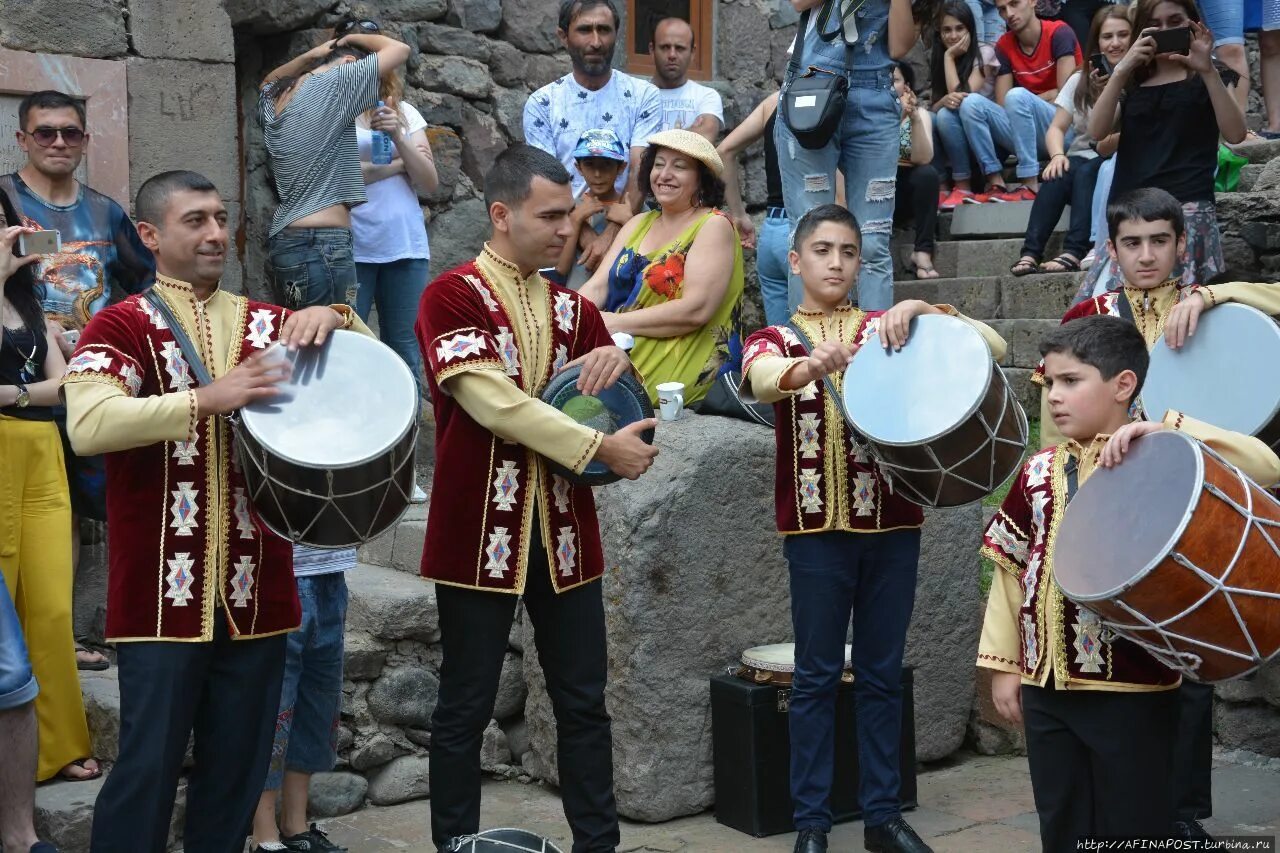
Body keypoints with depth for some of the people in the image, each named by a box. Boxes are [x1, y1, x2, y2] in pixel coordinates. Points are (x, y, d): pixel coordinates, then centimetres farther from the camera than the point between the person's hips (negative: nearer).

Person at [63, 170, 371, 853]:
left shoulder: (267, 322, 13)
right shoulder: (121, 325, -2)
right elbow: (87, 425, -18)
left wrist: (333, 322, -11)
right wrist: (208, 396, -27)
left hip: (254, 587, 5)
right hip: (163, 591, -4)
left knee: (238, 764, 11)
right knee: (148, 764, -2)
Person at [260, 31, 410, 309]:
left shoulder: (274, 99, 16)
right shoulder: (333, 84, -6)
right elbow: (400, 50, -2)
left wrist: (310, 55, 30)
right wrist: (354, 39, 15)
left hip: (283, 243, 9)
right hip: (321, 245, -9)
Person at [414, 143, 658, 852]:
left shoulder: (573, 308, 12)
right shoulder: (451, 296, -7)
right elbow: (493, 402, -19)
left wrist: (615, 363, -8)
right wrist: (599, 447, -18)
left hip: (563, 531, 6)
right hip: (481, 533, -5)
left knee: (583, 702, 9)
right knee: (466, 708, 5)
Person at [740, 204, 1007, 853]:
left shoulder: (886, 329, 9)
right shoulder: (777, 340, 4)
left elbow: (994, 349, -2)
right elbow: (760, 380, -22)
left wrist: (923, 309, -18)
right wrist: (810, 367, -44)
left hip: (892, 521, 2)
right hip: (816, 524, -2)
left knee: (882, 673, 8)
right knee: (816, 674, 2)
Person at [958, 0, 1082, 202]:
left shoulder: (1059, 33, -7)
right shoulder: (1004, 46, 7)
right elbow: (1002, 105, 3)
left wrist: (1023, 102, -4)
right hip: (1028, 137, 5)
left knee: (1017, 97, -31)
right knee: (971, 103, -14)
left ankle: (1030, 186, -32)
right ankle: (996, 184, -23)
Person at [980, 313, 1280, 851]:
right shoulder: (1038, 472, 7)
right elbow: (1009, 568, 13)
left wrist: (1166, 430, -28)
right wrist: (1003, 664, 10)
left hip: (1133, 688, -5)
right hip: (1045, 686, 5)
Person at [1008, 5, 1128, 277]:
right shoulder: (1081, 80, 11)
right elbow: (1056, 128, 7)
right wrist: (1058, 155, -13)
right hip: (1080, 160, 3)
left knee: (1087, 172, -33)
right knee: (1059, 173, -28)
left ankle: (1074, 252, -43)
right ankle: (1030, 252, -36)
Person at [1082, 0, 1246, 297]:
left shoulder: (1207, 79, 14)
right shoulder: (1132, 84, 22)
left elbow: (1235, 134, -4)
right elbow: (1097, 131, 3)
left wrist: (1208, 70, -12)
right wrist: (1122, 69, -7)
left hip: (1187, 209, -3)